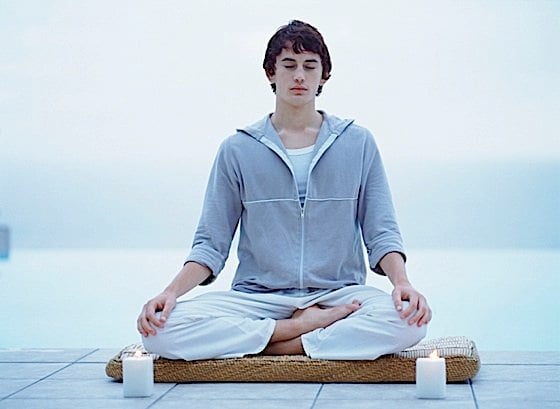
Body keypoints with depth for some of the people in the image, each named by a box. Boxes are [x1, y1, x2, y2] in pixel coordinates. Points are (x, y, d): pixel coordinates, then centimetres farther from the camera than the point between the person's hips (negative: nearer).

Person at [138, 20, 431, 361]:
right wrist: (172, 292, -11)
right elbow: (211, 244, 8)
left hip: (339, 293, 0)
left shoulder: (359, 144, 9)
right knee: (162, 329, -28)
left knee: (408, 321, -34)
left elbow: (382, 233, 6)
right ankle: (308, 326, -19)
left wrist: (402, 282, -15)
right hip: (257, 296, 1)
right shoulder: (237, 150, 9)